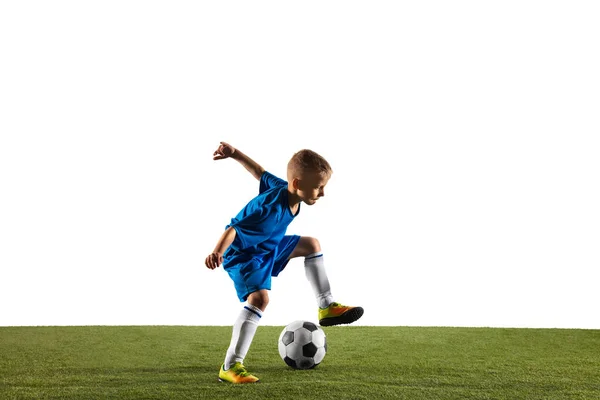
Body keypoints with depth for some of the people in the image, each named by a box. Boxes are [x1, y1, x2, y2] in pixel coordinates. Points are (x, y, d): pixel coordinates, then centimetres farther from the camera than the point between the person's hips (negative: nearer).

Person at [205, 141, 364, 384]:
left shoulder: (283, 187, -10)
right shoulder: (272, 208, -37)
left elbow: (260, 172, 3)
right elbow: (233, 229, -38)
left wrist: (234, 153, 15)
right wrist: (217, 252, -54)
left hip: (268, 246, 10)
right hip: (243, 254, -10)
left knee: (311, 245, 14)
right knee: (259, 297, -30)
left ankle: (327, 307, 22)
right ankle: (230, 367, -27)